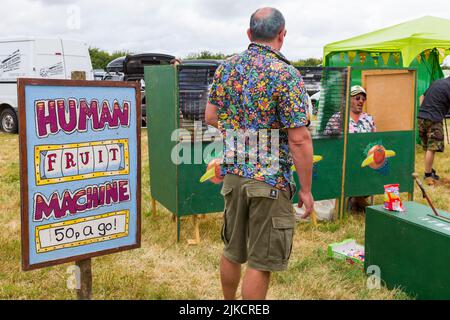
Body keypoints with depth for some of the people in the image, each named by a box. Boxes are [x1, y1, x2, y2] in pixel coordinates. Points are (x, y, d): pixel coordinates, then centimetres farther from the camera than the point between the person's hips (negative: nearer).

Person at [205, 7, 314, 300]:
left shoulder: (226, 67, 3)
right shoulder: (286, 75, -15)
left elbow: (211, 116, 10)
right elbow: (299, 140, -17)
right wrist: (306, 190, -9)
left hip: (233, 173, 7)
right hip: (270, 181, -6)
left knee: (233, 251, 22)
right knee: (261, 262, 6)